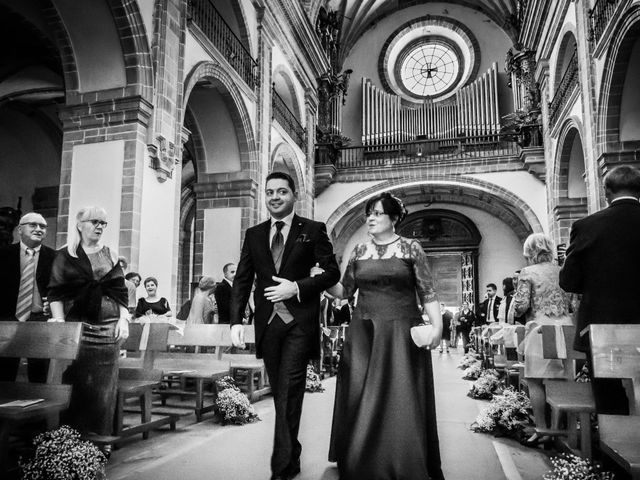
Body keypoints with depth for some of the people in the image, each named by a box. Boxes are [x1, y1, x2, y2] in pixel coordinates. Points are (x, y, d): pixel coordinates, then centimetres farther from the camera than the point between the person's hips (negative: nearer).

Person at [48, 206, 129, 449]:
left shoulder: (110, 256, 12)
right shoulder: (66, 256, 5)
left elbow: (121, 292, 12)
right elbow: (56, 292, 0)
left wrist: (123, 319, 3)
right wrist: (59, 321, -11)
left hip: (109, 328, 3)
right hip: (78, 327, -2)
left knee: (105, 386, 4)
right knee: (77, 385, -1)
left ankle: (100, 439, 15)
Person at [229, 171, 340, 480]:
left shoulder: (313, 230, 1)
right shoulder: (254, 234, 11)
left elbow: (332, 272, -2)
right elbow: (242, 280, 7)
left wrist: (297, 288, -15)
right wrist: (236, 320, -3)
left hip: (299, 323, -4)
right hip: (267, 323, 4)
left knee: (288, 394, -8)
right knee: (280, 394, 14)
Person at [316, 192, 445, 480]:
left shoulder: (411, 248, 0)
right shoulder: (359, 252, 9)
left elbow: (427, 293, -3)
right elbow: (345, 291, 12)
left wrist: (437, 326, -14)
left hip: (402, 335, -3)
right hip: (363, 336, 3)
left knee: (402, 403, 1)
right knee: (362, 403, 8)